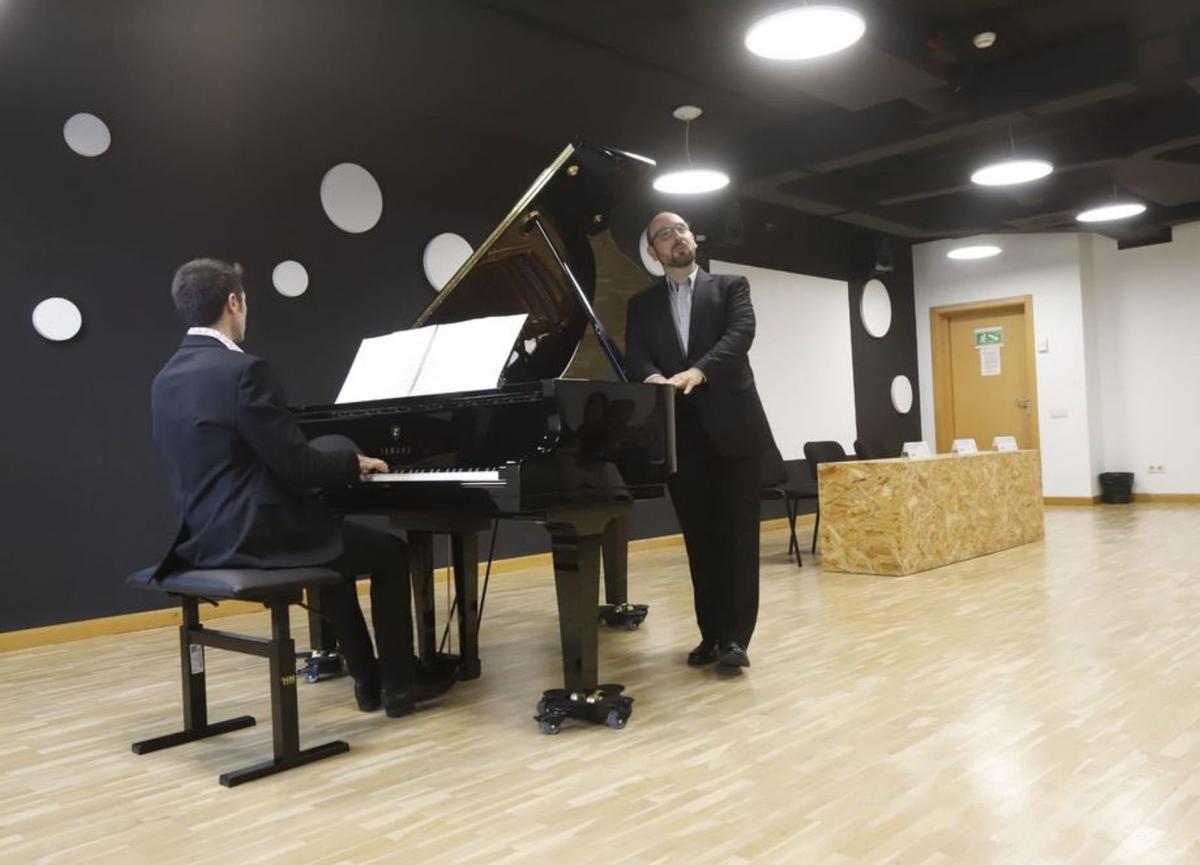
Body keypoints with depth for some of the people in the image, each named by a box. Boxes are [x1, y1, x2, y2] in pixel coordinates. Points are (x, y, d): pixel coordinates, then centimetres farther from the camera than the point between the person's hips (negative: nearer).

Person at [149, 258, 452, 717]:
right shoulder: (244, 371, -19)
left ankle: (368, 678, 33)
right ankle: (398, 684, 18)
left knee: (335, 541, 30)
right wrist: (355, 462, 0)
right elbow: (297, 465, -19)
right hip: (259, 536, -9)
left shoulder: (167, 381, 9)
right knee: (391, 553, 10)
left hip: (210, 536, 9)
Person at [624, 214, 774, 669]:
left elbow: (740, 334, -9)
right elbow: (635, 357, 0)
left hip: (731, 426, -2)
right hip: (680, 433, 3)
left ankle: (736, 636, -1)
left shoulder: (731, 287, 9)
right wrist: (653, 378, -24)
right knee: (699, 537, 7)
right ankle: (712, 633, 16)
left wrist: (698, 371, -27)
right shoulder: (642, 304, 15)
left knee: (737, 533, -4)